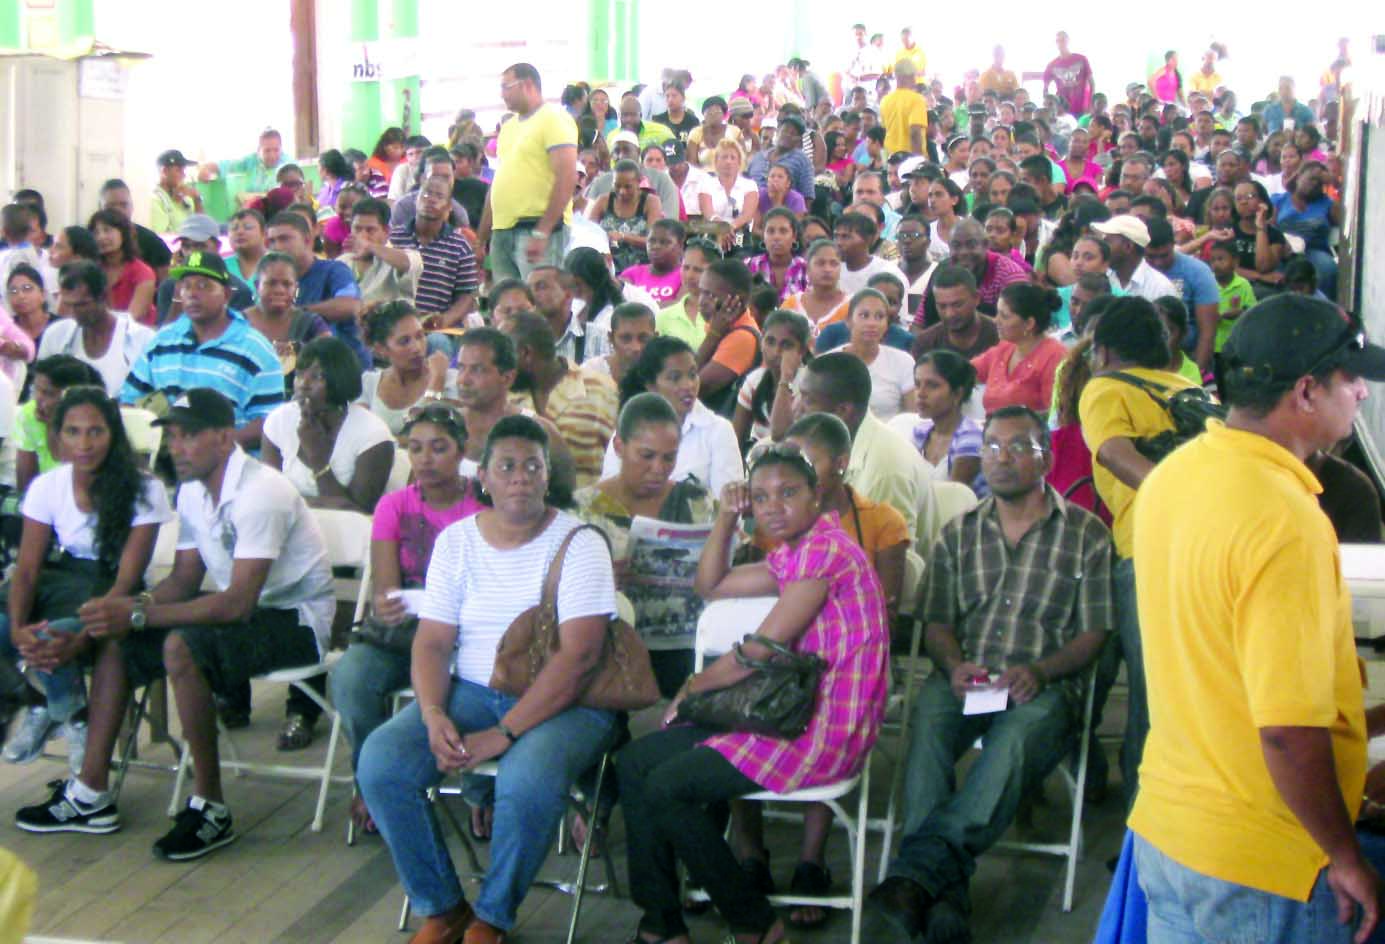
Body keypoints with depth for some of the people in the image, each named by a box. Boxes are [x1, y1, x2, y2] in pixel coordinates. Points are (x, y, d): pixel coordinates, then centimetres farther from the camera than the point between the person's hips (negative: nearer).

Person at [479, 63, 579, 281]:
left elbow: (567, 177, -14)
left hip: (538, 228, -8)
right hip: (501, 231, 8)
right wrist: (481, 238, 21)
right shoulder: (508, 127, 22)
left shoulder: (554, 118, -4)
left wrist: (542, 233, -20)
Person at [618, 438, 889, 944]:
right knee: (634, 762, 5)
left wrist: (694, 685, -3)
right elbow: (711, 585, 25)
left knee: (666, 787, -17)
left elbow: (762, 651, -18)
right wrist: (728, 516, 11)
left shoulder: (825, 549, -16)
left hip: (826, 731, -10)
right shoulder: (792, 557, 15)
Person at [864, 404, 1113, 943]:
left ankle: (915, 874, -41)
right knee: (930, 715, -33)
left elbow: (1093, 633, 4)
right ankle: (945, 888, -37)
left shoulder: (1086, 533, 9)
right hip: (966, 681, 2)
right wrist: (954, 666, -8)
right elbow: (936, 624, 15)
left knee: (1017, 735, -37)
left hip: (1043, 685, -2)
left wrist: (1038, 672, -14)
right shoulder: (957, 535, 19)